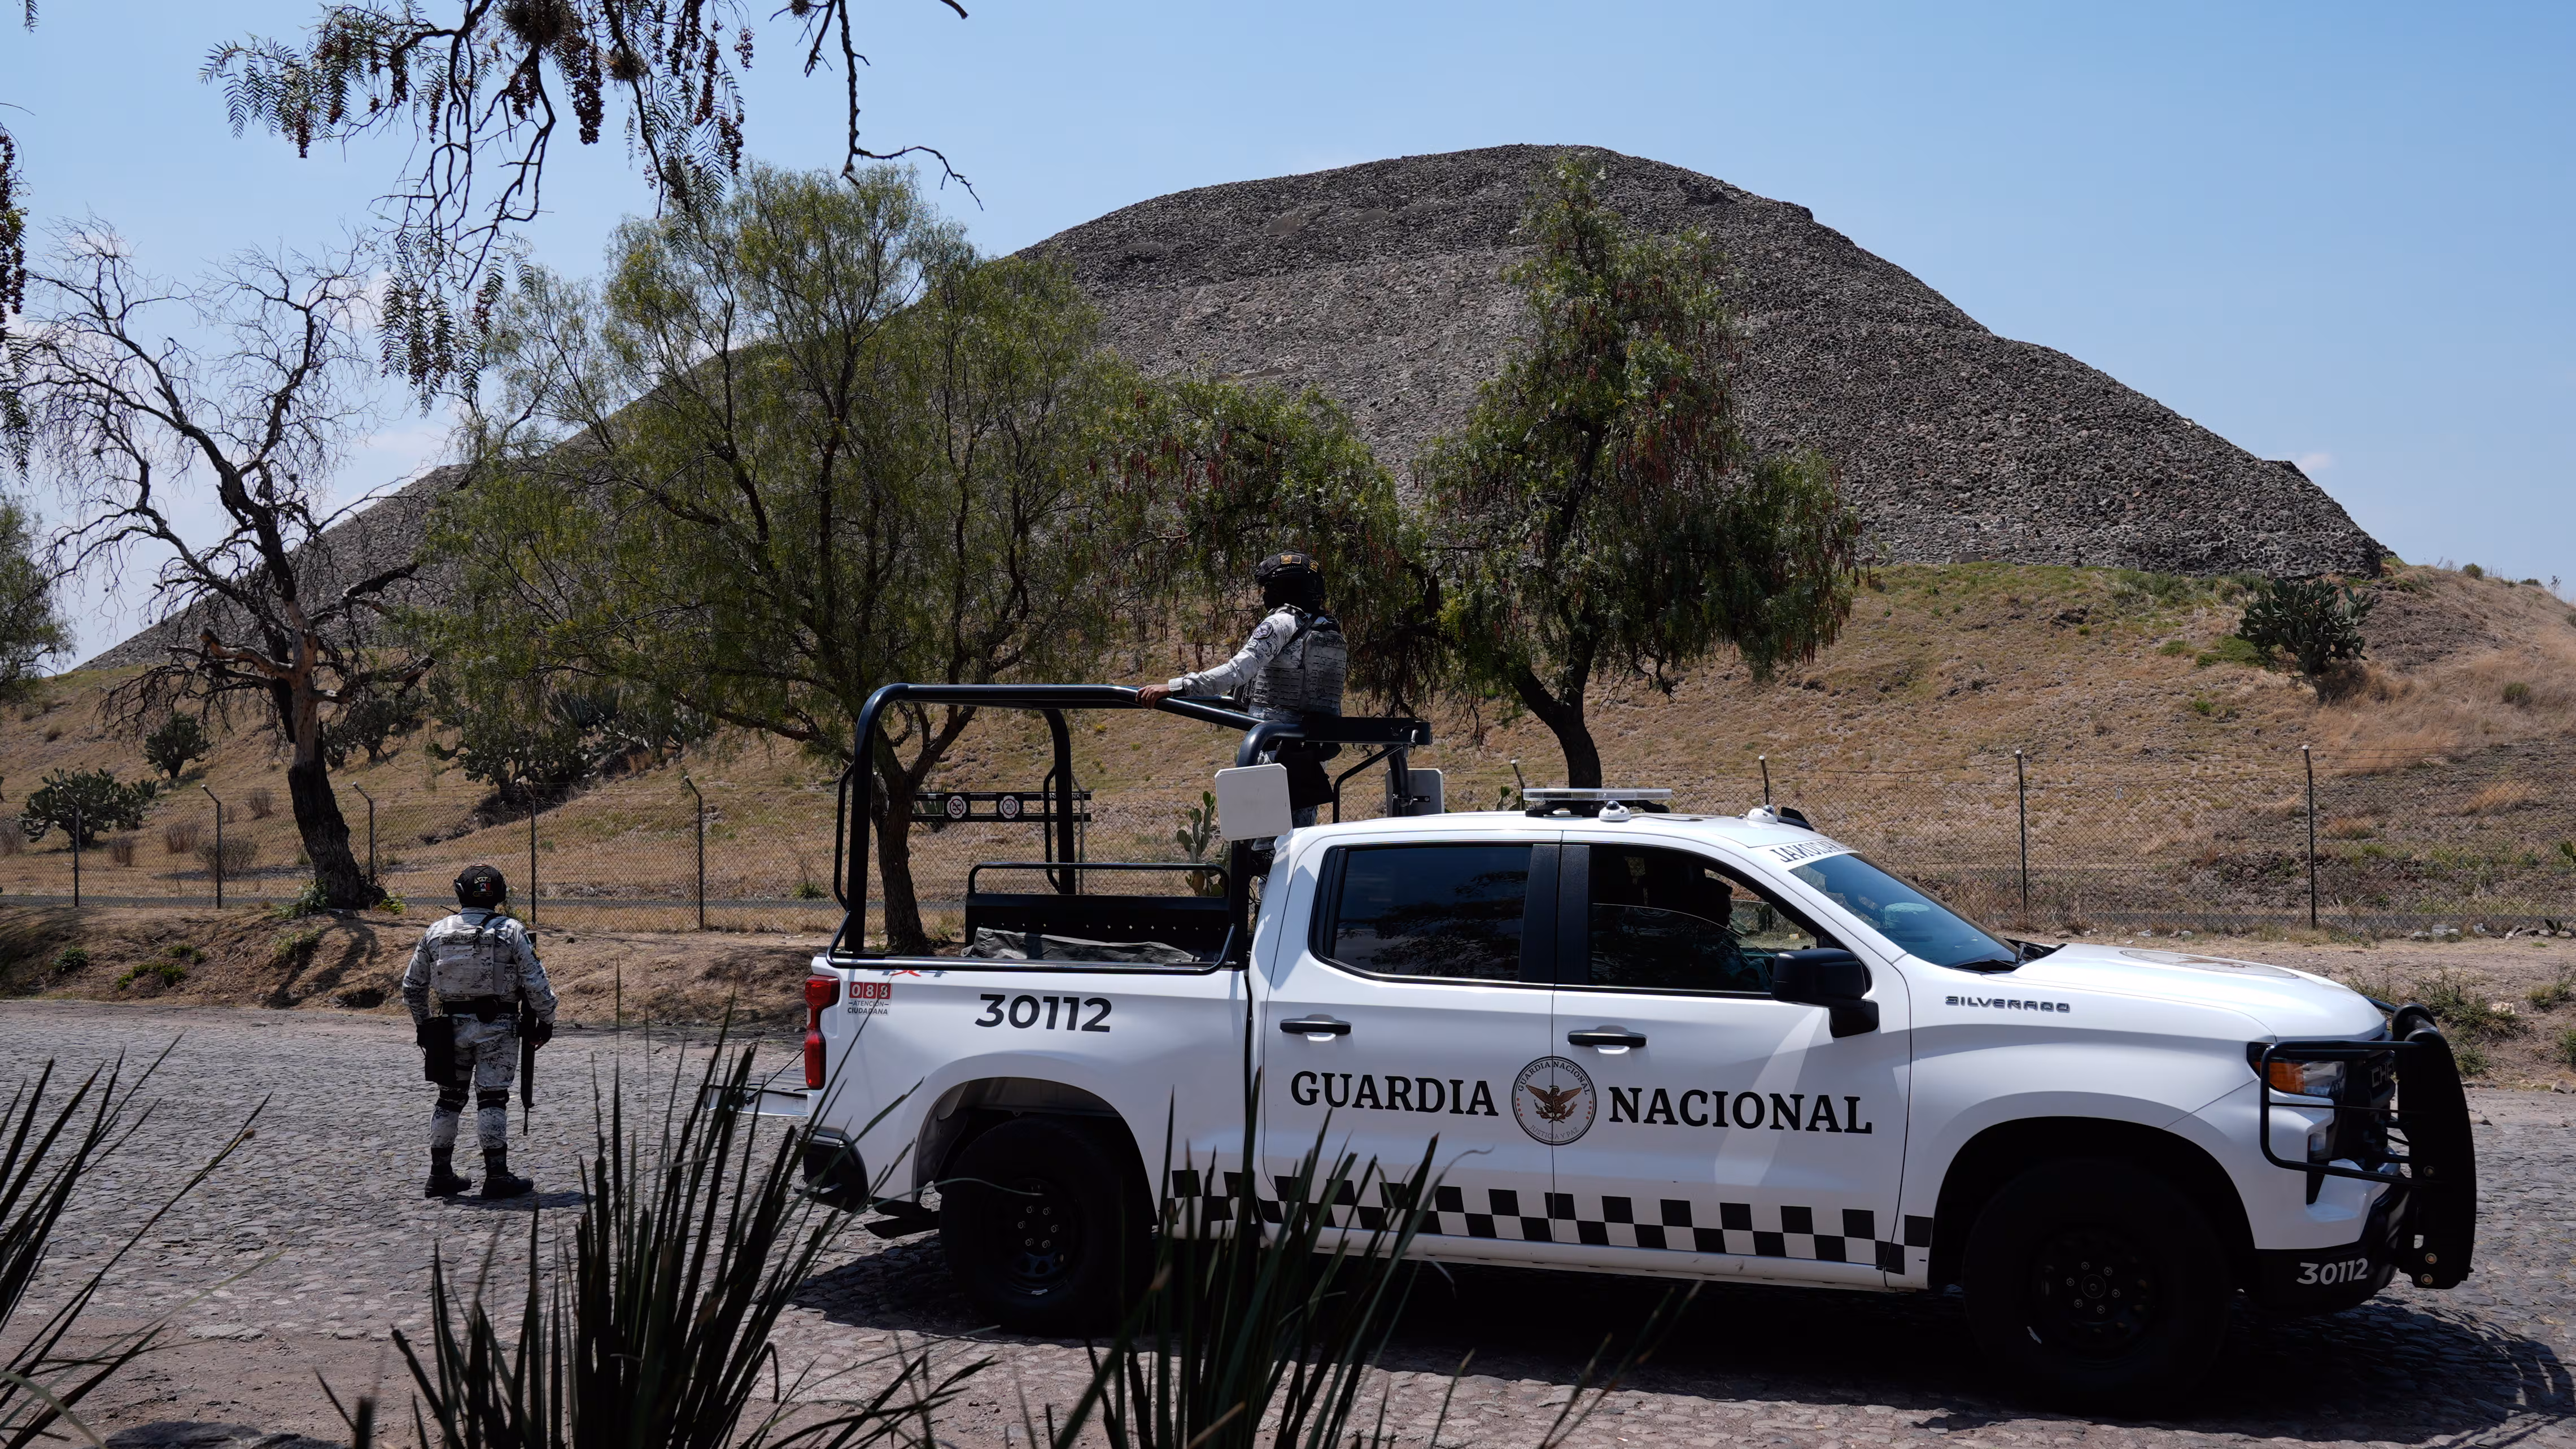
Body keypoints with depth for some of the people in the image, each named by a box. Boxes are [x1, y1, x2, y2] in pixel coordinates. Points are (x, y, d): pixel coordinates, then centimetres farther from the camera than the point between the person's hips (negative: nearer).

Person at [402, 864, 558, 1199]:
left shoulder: (435, 932, 4)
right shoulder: (510, 932, -7)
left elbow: (412, 986, 10)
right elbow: (536, 984, -9)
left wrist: (422, 1024, 23)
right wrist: (546, 1021, 3)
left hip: (452, 1028, 3)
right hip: (497, 1028, -3)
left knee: (449, 1099, 14)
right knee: (492, 1100, -1)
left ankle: (440, 1174, 19)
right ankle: (497, 1177, -2)